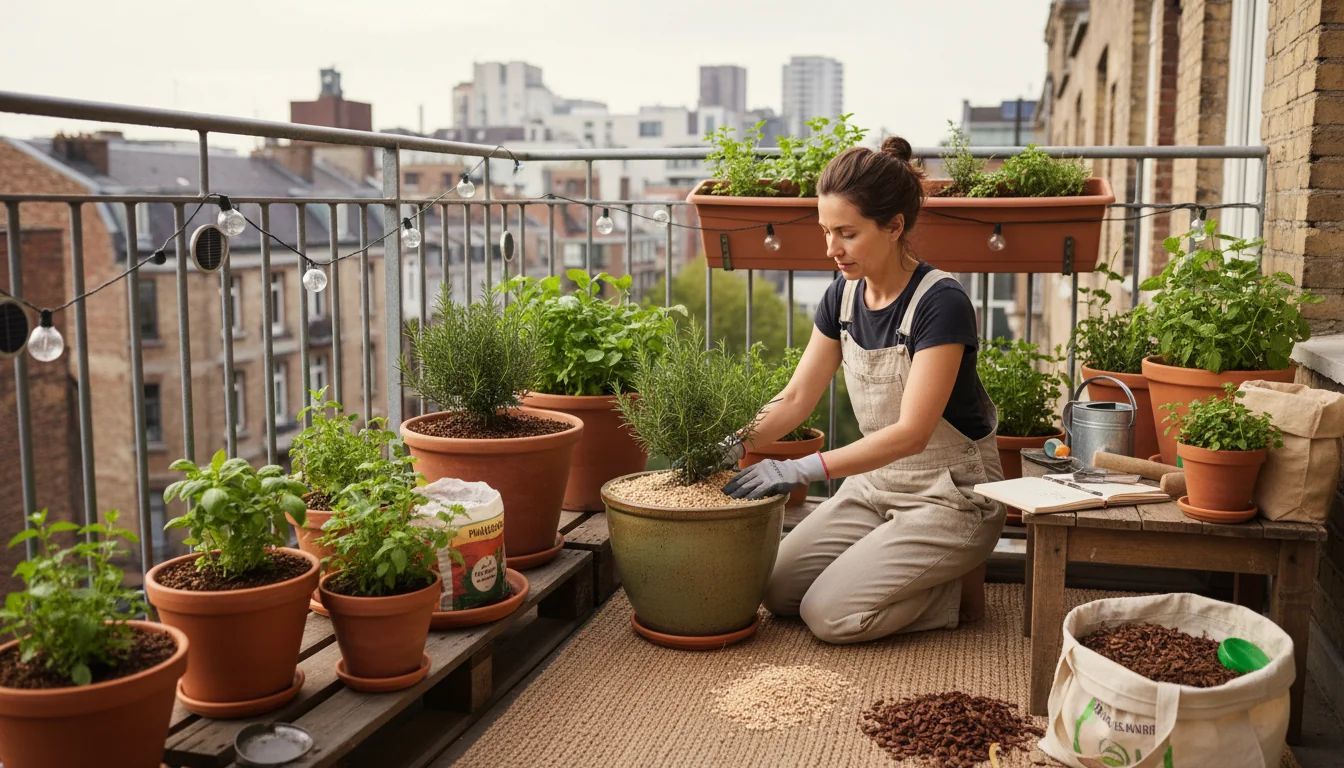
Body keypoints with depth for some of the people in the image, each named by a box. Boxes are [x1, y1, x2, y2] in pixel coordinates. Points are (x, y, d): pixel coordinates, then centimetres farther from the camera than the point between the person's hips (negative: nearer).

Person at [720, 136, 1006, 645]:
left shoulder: (940, 303, -23)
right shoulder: (844, 297, -1)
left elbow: (911, 432, -29)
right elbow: (797, 397, 2)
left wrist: (804, 469, -36)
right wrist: (735, 445, -15)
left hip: (950, 494, -7)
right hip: (876, 482, 8)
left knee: (830, 614, -17)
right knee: (778, 591, -2)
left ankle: (959, 584, 5)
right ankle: (931, 575, 14)